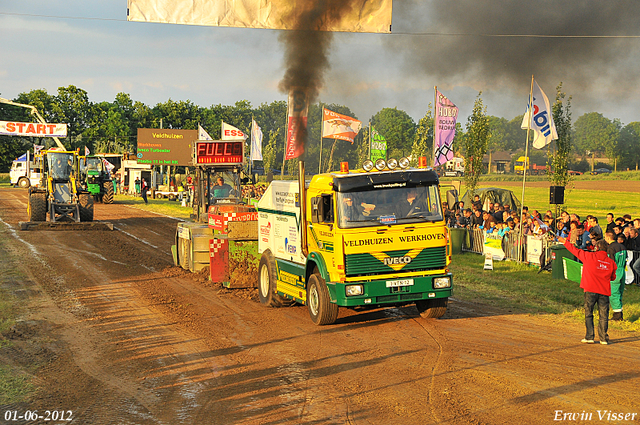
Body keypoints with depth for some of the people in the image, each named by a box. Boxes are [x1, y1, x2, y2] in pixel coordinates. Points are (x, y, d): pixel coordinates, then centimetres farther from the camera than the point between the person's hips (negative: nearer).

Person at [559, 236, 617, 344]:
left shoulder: (590, 256, -5)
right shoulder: (611, 262, 4)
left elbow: (575, 250, 6)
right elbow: (613, 277, 15)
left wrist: (564, 241, 20)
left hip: (590, 290, -2)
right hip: (604, 291, 2)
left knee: (588, 314, 7)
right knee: (603, 315, 5)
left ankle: (589, 337, 4)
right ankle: (603, 338, 5)